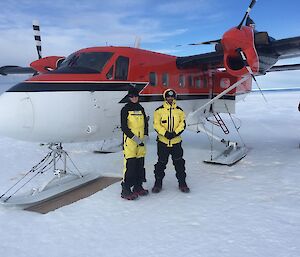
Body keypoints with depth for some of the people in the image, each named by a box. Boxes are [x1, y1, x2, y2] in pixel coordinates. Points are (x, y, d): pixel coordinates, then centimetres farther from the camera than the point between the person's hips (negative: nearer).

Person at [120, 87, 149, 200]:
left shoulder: (141, 109, 14)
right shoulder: (125, 109, -4)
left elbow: (145, 124, 16)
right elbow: (124, 127, -10)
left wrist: (145, 136, 1)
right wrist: (134, 137, -16)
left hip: (141, 142, 6)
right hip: (129, 142, -6)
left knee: (140, 164, 11)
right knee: (130, 165, -9)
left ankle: (138, 187, 24)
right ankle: (125, 190, -2)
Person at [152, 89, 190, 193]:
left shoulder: (179, 110, 6)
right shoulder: (159, 110, -1)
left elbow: (182, 123, 3)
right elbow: (156, 124, -5)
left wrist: (175, 132, -13)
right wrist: (165, 133, -17)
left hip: (176, 141, 2)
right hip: (163, 141, -1)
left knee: (179, 163, 6)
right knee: (161, 163, 7)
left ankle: (182, 183, 20)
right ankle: (158, 183, 21)